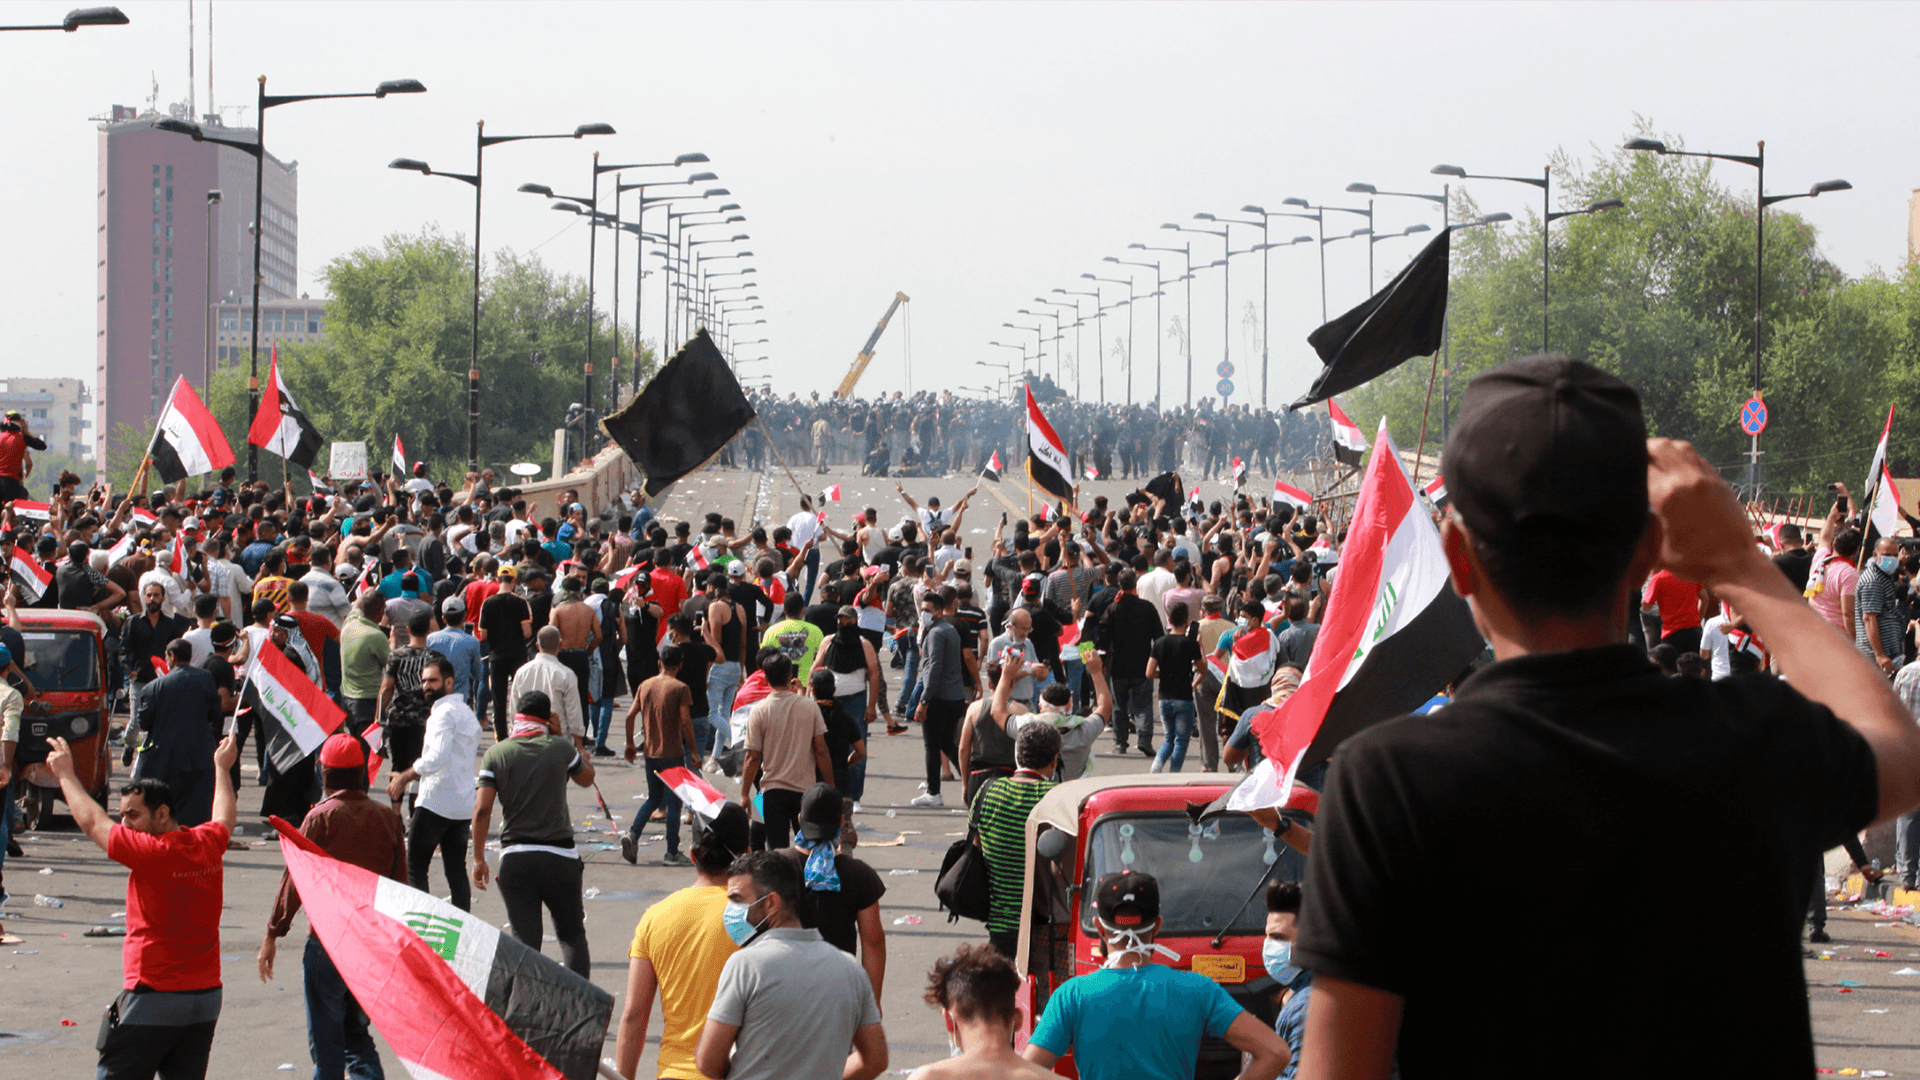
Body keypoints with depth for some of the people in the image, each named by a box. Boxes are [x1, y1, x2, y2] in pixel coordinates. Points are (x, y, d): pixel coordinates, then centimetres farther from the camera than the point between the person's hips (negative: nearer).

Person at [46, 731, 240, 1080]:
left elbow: (92, 822, -3)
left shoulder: (152, 853, -14)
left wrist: (65, 775, 12)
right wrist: (222, 767, 45)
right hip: (207, 996, 7)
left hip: (154, 996, -7)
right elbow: (225, 818, 28)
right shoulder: (207, 843, 4)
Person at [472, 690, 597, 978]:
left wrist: (479, 859, 1)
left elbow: (482, 810, -7)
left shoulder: (496, 754, 0)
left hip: (515, 858, 0)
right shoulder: (561, 748, -1)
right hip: (560, 855, 0)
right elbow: (587, 778, 19)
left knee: (525, 940, 3)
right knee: (572, 934, 14)